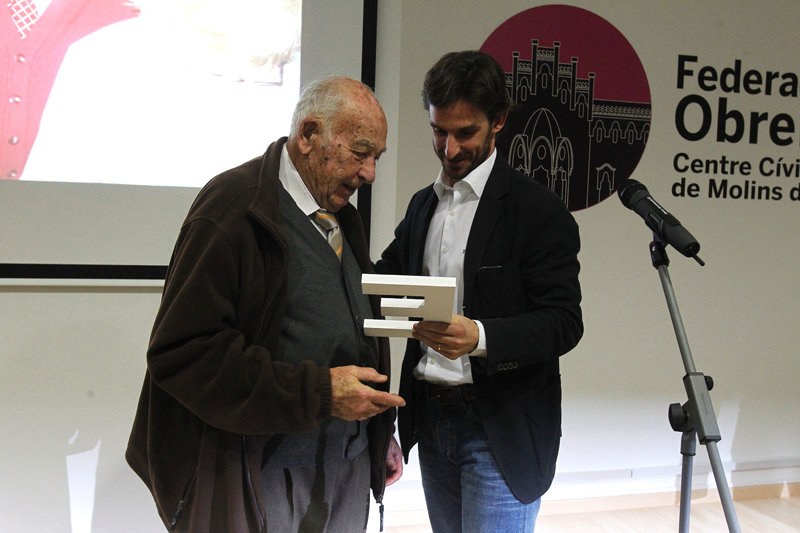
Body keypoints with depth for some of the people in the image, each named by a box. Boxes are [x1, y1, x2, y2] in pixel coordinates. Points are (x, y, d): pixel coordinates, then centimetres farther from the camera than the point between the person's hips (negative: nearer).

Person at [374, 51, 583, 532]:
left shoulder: (539, 211, -10)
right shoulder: (423, 204, 12)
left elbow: (563, 322, -15)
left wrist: (480, 336, -32)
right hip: (431, 418, 6)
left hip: (500, 431, -6)